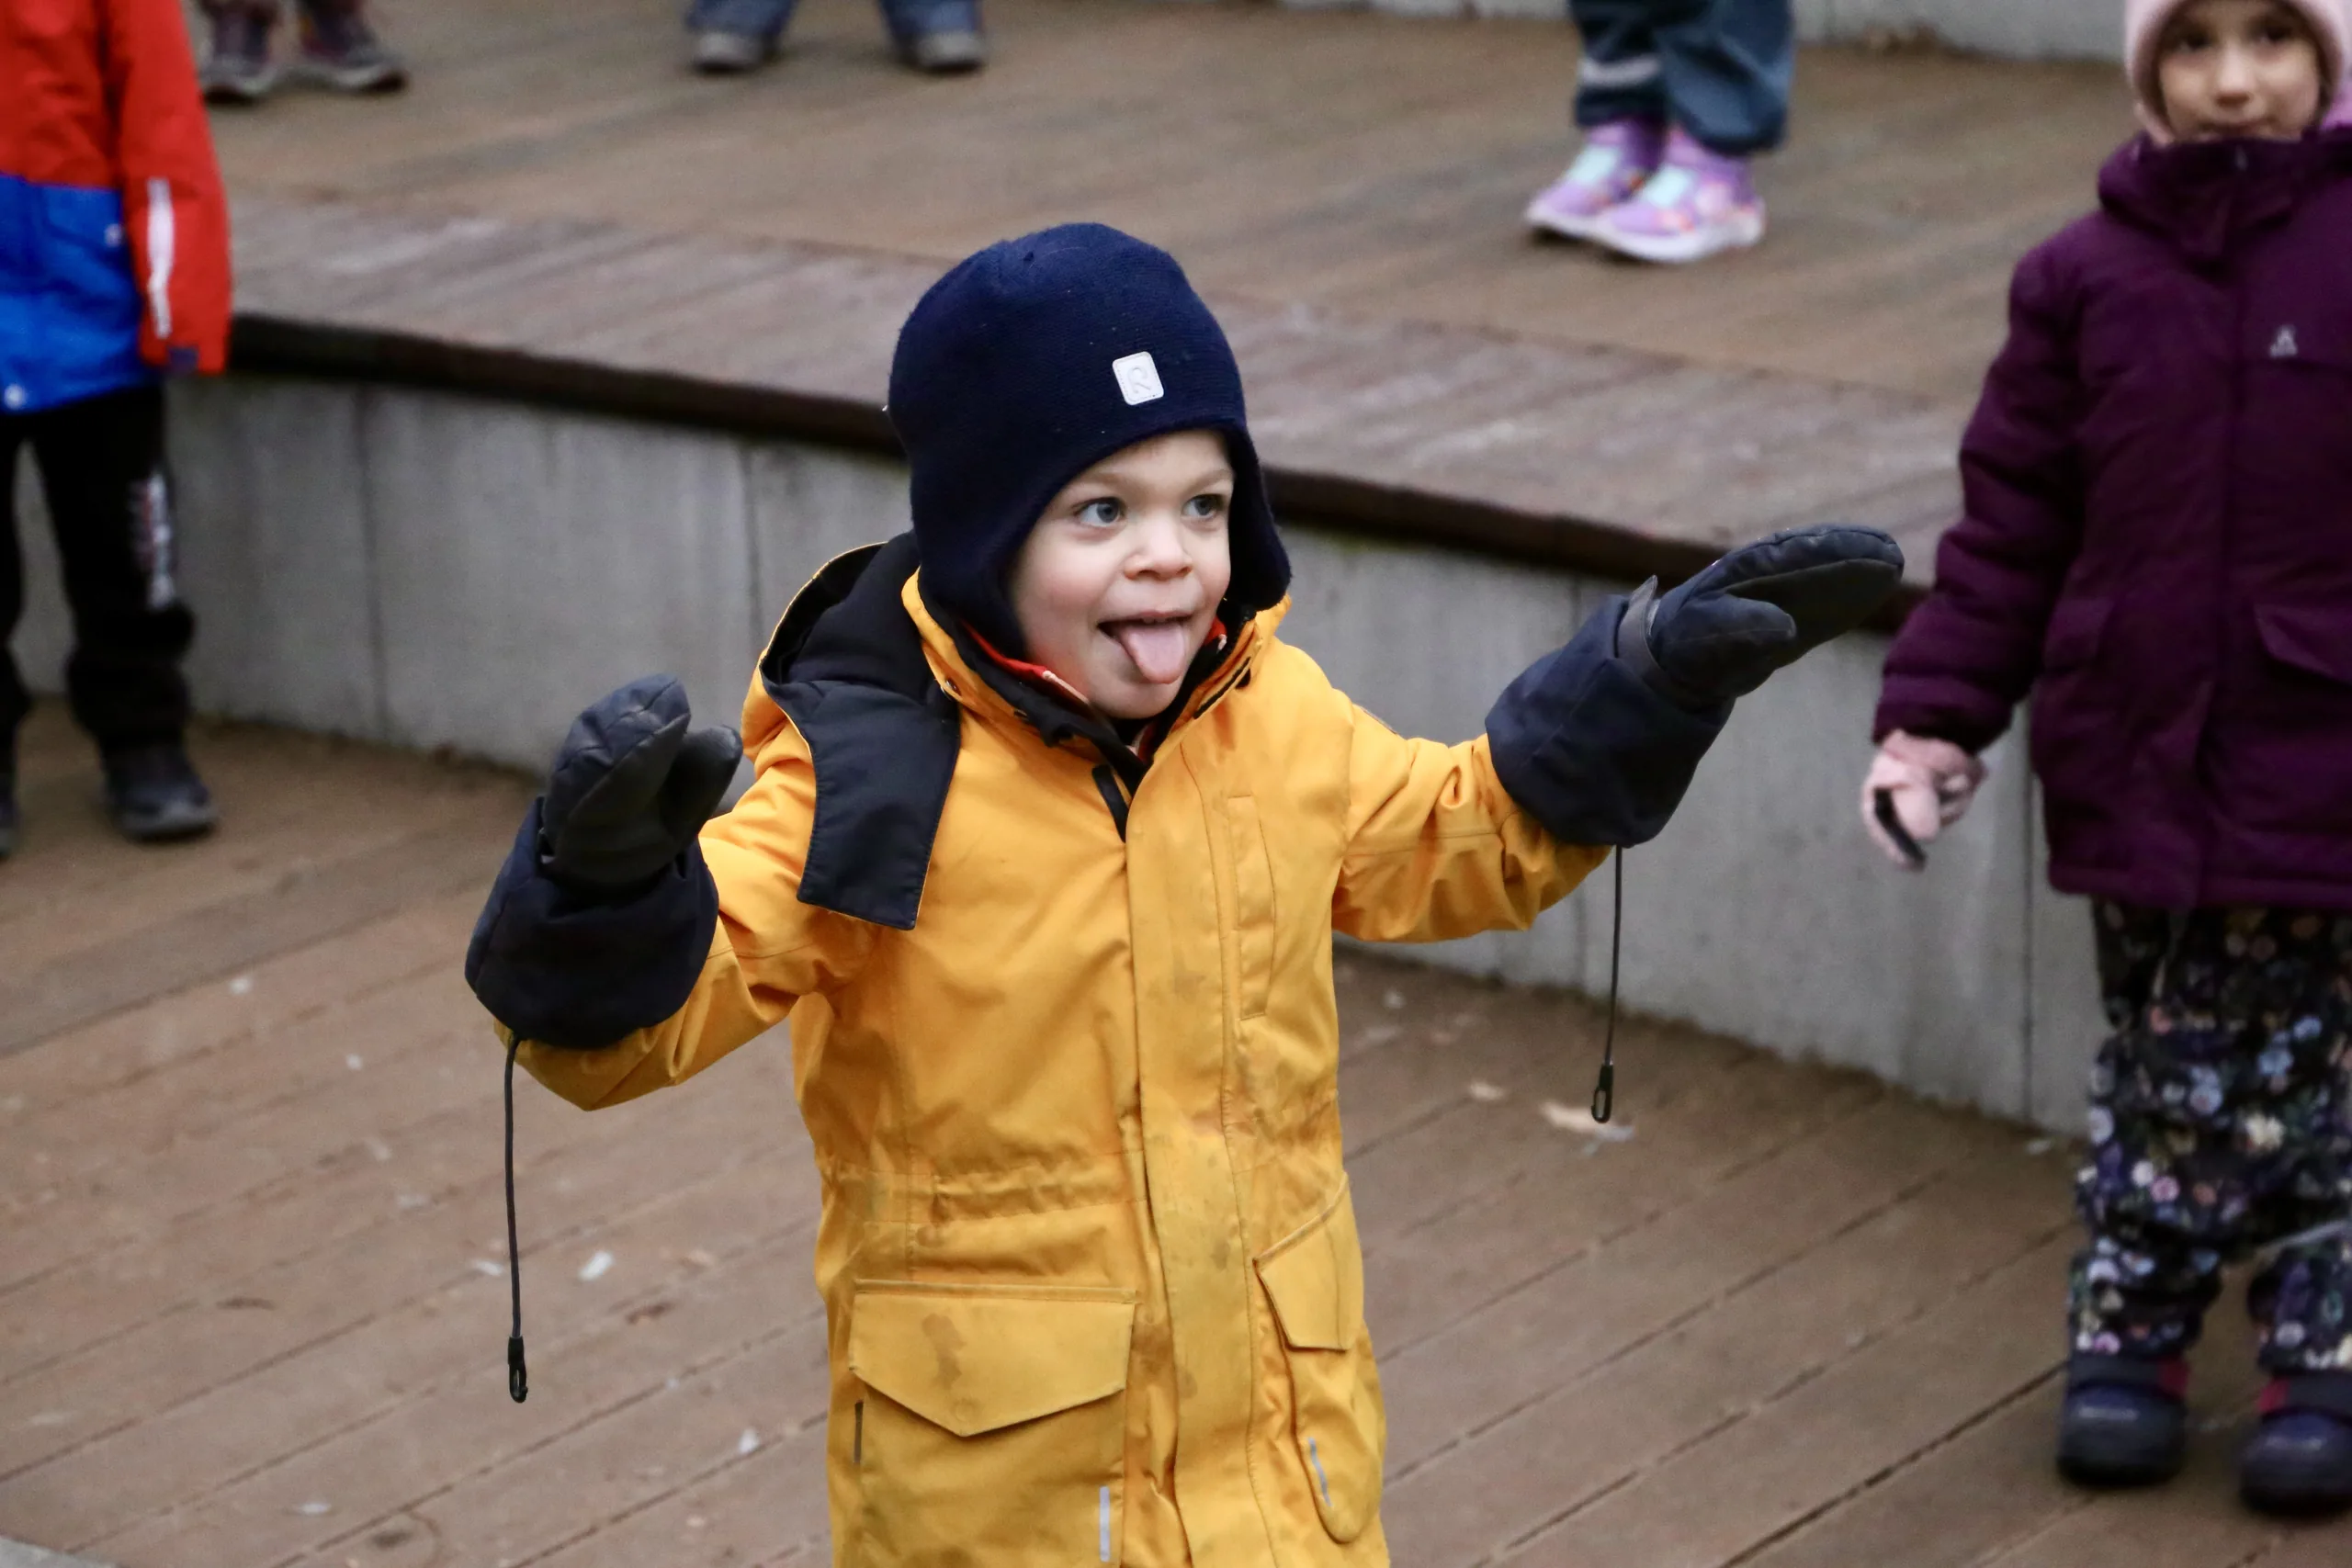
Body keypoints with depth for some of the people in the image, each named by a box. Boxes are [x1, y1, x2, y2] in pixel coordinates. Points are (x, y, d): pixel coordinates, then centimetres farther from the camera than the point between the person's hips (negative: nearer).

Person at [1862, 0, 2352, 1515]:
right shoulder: (2087, 277, 2)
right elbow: (2012, 518, 5)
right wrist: (1936, 711, 2)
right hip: (2139, 757, 2)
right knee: (2165, 1075, 12)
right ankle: (2131, 1338, 25)